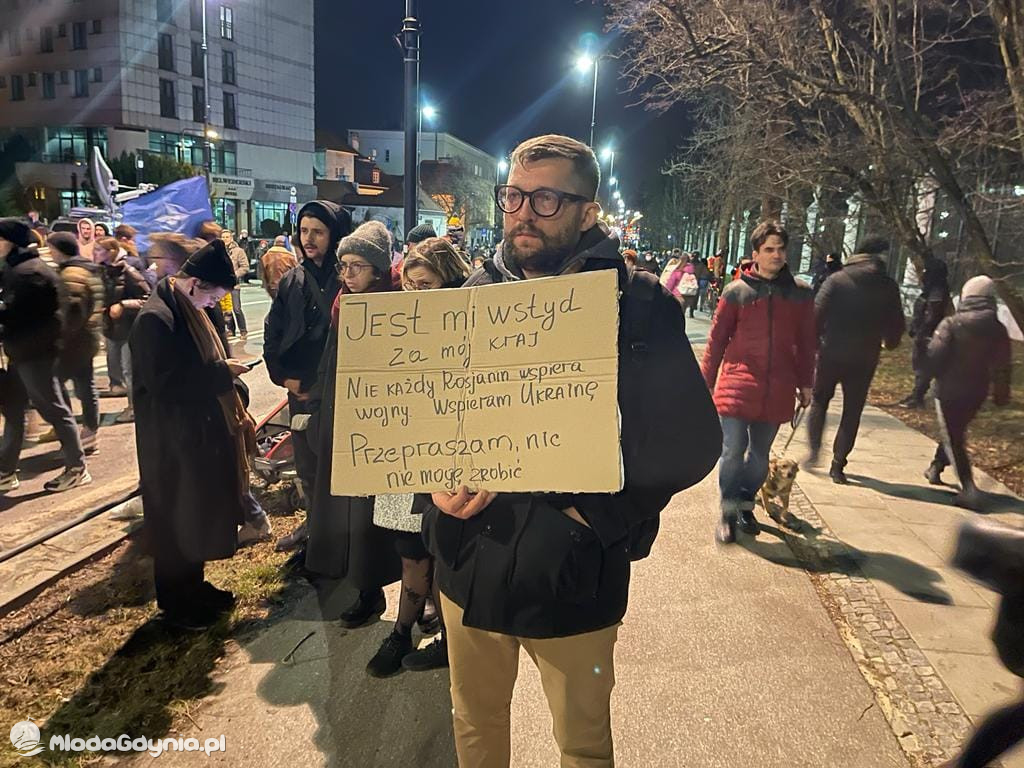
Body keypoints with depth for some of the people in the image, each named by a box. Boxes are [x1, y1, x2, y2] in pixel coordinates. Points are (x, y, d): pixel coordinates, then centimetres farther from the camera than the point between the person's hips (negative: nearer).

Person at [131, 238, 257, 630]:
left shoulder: (187, 310, 8)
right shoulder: (155, 318, -21)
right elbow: (166, 383, -26)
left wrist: (223, 371, 2)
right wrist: (221, 372, -20)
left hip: (199, 431, 9)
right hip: (172, 441, -9)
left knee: (199, 513, 19)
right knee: (175, 520, 6)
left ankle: (193, 586, 36)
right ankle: (176, 603, 23)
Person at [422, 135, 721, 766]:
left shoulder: (637, 306, -12)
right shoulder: (476, 295, 1)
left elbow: (690, 441, -13)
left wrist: (594, 512, -18)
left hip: (572, 574, -3)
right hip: (471, 564, 4)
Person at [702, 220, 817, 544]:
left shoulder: (800, 293, 6)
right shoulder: (736, 291, -2)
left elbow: (806, 342, 11)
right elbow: (716, 339, 1)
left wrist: (805, 383, 12)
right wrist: (706, 382, 1)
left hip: (777, 389, 3)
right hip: (738, 385, -3)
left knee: (760, 454, 13)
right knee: (733, 451, -3)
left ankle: (746, 505, 30)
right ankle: (728, 513, 11)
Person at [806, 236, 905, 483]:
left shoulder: (837, 279, -6)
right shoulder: (888, 286, -1)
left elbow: (817, 313, -12)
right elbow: (896, 325, 4)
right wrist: (888, 342, 24)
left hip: (831, 354, -1)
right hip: (864, 359, 1)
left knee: (820, 401, 19)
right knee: (852, 411, 9)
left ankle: (815, 450, 11)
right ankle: (838, 465, 9)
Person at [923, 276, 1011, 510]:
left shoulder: (951, 324, -15)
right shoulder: (998, 330, -1)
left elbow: (934, 357, -18)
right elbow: (1002, 367, 5)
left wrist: (928, 373, 2)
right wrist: (1001, 394, 15)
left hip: (949, 390, -5)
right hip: (977, 392, 5)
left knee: (953, 440, 0)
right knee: (956, 432, 24)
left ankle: (969, 489, -8)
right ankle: (936, 468, 40)